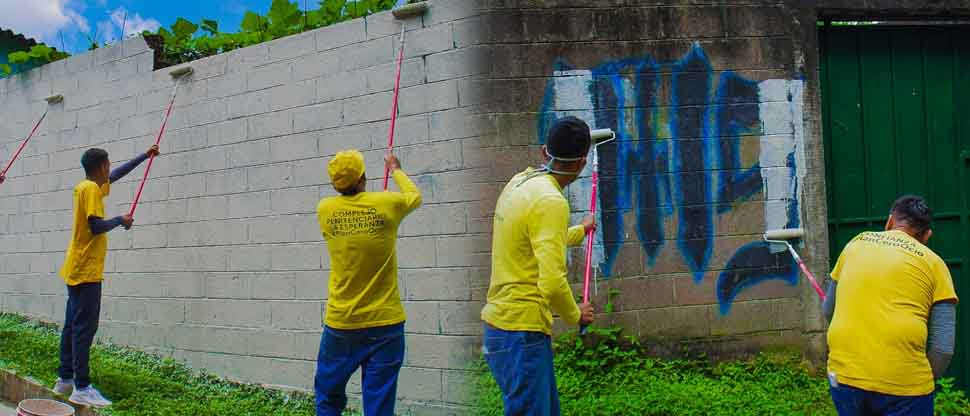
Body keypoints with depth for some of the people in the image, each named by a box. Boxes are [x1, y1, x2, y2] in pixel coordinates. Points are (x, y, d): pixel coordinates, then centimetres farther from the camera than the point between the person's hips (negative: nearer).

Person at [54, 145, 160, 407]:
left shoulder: (87, 186, 15)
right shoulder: (91, 189, -12)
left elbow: (117, 175, 29)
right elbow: (96, 226, -22)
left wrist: (145, 156, 34)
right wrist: (121, 220, -6)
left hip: (76, 269, 10)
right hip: (87, 270, -10)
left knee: (72, 325, 12)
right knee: (84, 328, -11)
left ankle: (65, 379, 17)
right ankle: (81, 388, -12)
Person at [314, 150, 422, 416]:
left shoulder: (325, 210, -2)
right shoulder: (386, 204, -7)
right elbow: (414, 196, 16)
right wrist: (395, 170, 33)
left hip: (340, 323, 1)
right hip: (384, 322, -1)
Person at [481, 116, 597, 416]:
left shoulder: (521, 182, 9)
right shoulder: (550, 201, -20)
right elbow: (553, 283, -26)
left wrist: (580, 231, 45)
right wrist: (575, 315, -6)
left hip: (501, 324, 10)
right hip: (522, 332, -10)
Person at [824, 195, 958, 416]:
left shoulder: (856, 243, 14)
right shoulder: (933, 263, 6)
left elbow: (828, 310, 23)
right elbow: (943, 348, -1)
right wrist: (917, 384, 13)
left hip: (844, 376, 3)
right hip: (903, 385, -3)